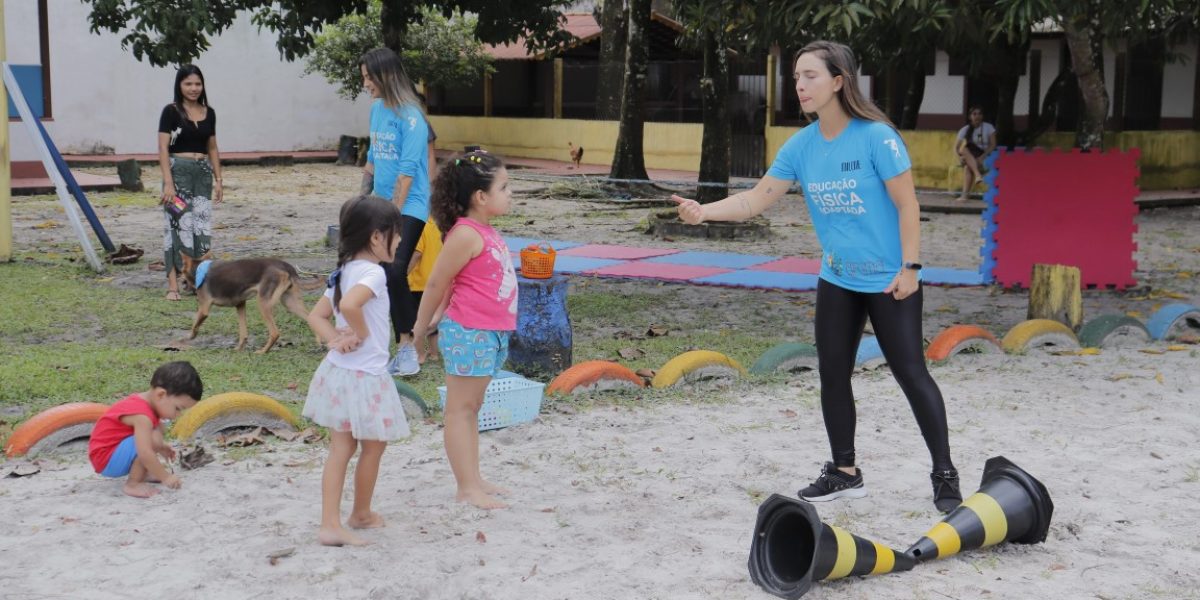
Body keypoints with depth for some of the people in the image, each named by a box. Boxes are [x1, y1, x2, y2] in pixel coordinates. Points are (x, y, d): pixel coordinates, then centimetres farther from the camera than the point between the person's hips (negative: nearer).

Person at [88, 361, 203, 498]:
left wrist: (160, 447, 12)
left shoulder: (142, 402, 3)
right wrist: (165, 477, -27)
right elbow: (145, 453, -35)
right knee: (151, 439, -29)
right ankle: (132, 484, -16)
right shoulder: (142, 415, -28)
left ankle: (144, 473, 9)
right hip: (107, 460, -10)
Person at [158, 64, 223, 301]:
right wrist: (168, 182, -16)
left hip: (203, 173, 5)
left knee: (202, 227, 5)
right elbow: (163, 149, -8)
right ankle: (173, 285, -6)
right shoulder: (171, 111, -3)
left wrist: (218, 180, 11)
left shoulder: (209, 113, 11)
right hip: (178, 171, -5)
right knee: (178, 226, -7)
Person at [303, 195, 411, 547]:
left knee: (340, 449, 9)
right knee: (373, 448, 12)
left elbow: (316, 316, 11)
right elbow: (349, 305, -37)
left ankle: (330, 524, 6)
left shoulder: (344, 272, 9)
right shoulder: (373, 273, -19)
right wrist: (361, 333, -20)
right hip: (365, 376, -8)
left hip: (338, 372, 8)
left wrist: (336, 339, -3)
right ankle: (361, 515, 28)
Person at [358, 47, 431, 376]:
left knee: (394, 271, -22)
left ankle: (407, 346, -13)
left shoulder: (410, 116, -13)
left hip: (408, 207, -8)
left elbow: (407, 171, -17)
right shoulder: (376, 109, 12)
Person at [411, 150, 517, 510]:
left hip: (490, 333, 9)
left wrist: (435, 319, 17)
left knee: (472, 407, 14)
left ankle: (474, 480, 21)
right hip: (468, 332, -9)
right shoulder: (466, 235, -17)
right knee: (461, 409, -3)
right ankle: (466, 488, 0)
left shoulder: (486, 233, 12)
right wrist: (421, 330, -4)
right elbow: (436, 284, -12)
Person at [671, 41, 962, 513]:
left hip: (890, 281, -6)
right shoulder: (801, 146, -2)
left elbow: (906, 205, -14)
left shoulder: (876, 136, -17)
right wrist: (704, 212, -17)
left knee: (911, 372, -3)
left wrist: (909, 268, -16)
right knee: (833, 375, 10)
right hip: (837, 280, 6)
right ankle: (844, 473, 26)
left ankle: (945, 477, 8)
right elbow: (756, 199, -2)